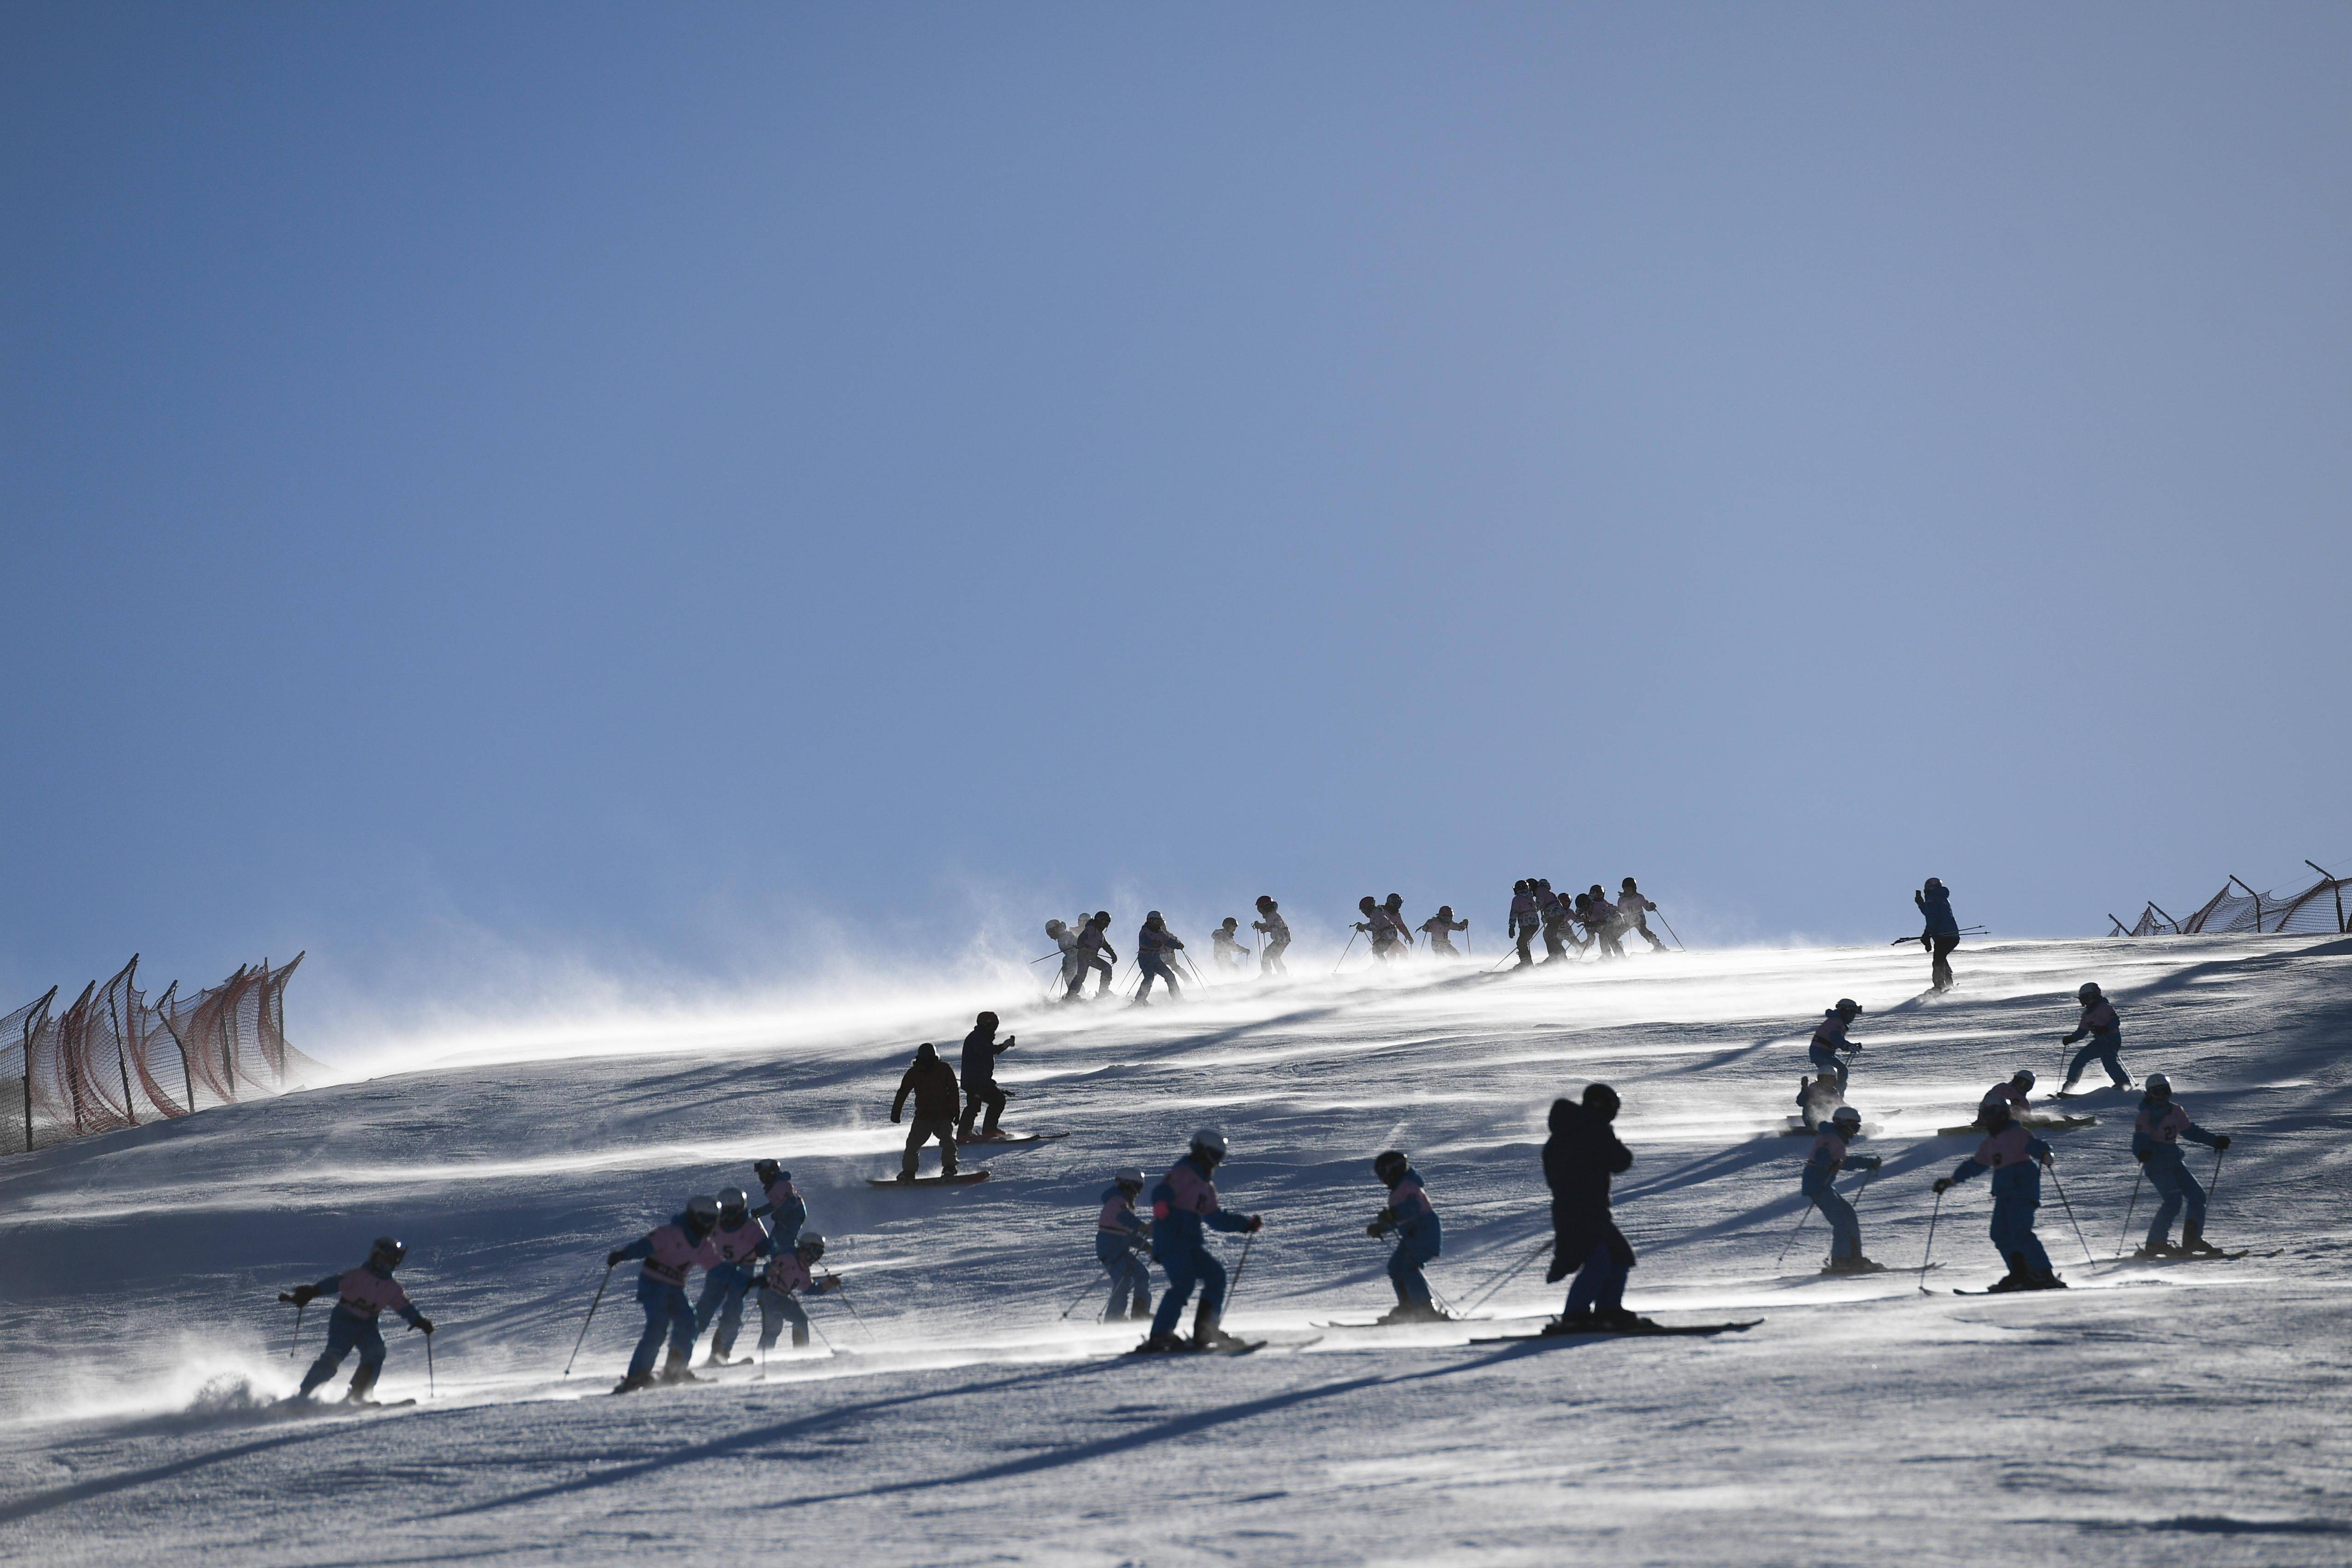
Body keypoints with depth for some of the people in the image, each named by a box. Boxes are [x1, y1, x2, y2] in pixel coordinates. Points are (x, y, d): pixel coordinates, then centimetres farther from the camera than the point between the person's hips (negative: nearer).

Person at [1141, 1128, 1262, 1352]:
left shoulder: (1206, 1185, 26)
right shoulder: (1183, 1172, -3)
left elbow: (1216, 1218, 32)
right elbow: (1161, 1192, -20)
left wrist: (1247, 1224, 29)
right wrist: (1160, 1205, -43)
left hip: (1192, 1243, 9)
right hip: (1171, 1240, -9)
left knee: (1216, 1275, -1)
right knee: (1184, 1282, -23)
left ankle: (1205, 1331, 3)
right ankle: (1159, 1337, -24)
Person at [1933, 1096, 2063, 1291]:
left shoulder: (2017, 1134, -6)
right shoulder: (1989, 1143, 19)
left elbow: (2034, 1145, -23)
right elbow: (1975, 1165, 29)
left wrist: (2045, 1154, -45)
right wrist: (1952, 1180, 30)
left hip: (2023, 1187, -9)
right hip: (2004, 1192, 9)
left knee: (2020, 1232, -18)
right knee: (2001, 1234, 1)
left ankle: (2045, 1276, -16)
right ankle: (2020, 1274, 6)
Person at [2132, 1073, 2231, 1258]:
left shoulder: (2175, 1110, 10)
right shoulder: (2146, 1115, -8)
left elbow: (2190, 1131, 22)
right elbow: (2140, 1140, -18)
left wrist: (2215, 1140, 18)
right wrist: (2142, 1153, -40)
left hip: (2175, 1161, 7)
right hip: (2157, 1164, -7)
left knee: (2197, 1195, 3)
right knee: (2174, 1200, -20)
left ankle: (2193, 1239, 14)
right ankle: (2155, 1244, -18)